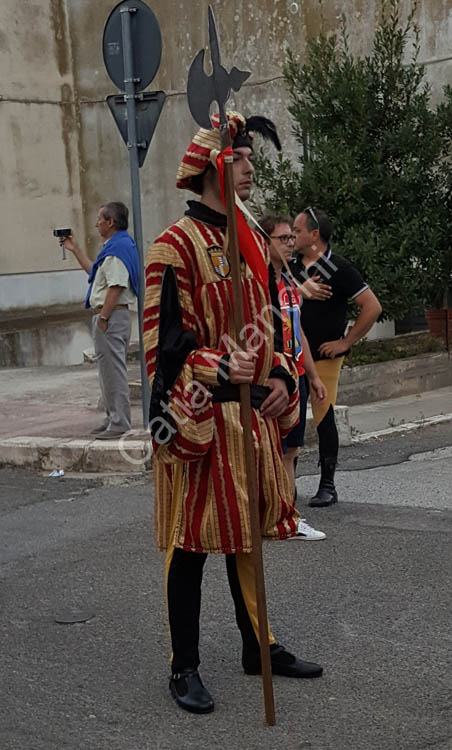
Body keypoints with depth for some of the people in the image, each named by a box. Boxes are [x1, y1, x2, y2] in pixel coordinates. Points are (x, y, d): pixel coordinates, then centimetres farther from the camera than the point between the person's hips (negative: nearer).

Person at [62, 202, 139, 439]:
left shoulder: (117, 248, -16)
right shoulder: (117, 247, 19)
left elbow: (116, 287, -23)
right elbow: (96, 273, 32)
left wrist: (103, 317, -22)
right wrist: (75, 250, 33)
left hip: (111, 315, -11)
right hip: (110, 315, 11)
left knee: (113, 370, -8)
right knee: (109, 369, 16)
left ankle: (119, 424, -6)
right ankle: (113, 419, 24)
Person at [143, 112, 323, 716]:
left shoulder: (254, 241, 14)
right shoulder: (177, 244, -11)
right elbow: (164, 338, -15)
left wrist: (280, 378, 4)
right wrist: (219, 371, -28)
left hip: (253, 412, 7)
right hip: (197, 416, -7)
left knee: (245, 532, 17)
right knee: (192, 541, 1)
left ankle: (258, 646, 30)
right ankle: (185, 667, 13)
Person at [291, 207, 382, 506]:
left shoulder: (338, 268, -8)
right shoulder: (292, 266, 9)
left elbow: (372, 307, -11)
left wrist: (346, 341, -11)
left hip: (324, 357, -5)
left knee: (324, 418, -1)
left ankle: (328, 487, 9)